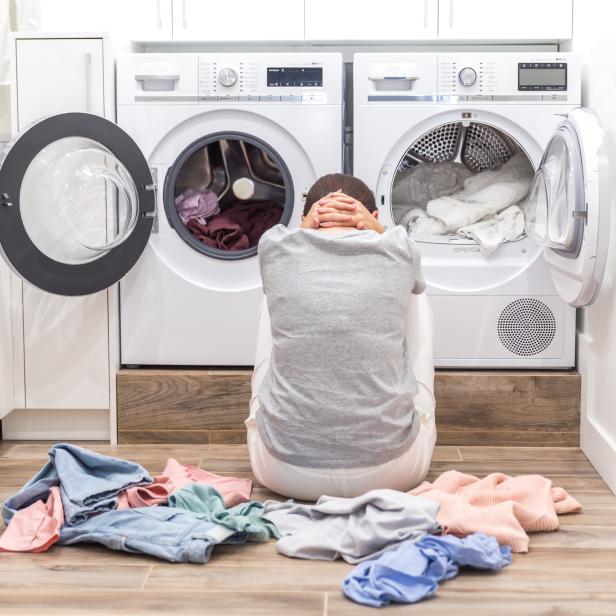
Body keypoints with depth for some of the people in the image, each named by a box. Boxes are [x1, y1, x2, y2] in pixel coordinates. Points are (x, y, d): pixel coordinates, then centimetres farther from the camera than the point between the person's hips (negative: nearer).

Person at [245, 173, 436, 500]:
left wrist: (309, 226, 4)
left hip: (285, 473, 0)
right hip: (389, 470, 0)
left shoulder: (275, 247, -3)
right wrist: (374, 228, 6)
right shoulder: (398, 250, -3)